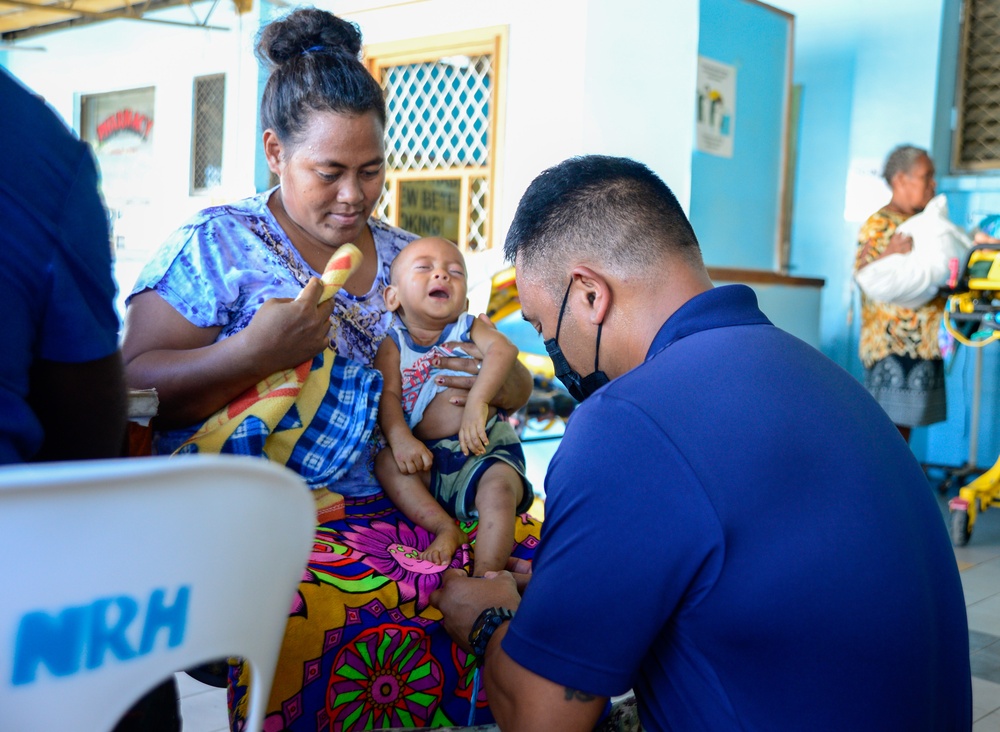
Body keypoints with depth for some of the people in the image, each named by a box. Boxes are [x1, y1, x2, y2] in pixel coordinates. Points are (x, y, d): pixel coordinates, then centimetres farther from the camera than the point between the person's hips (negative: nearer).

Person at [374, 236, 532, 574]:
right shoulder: (393, 346, 11)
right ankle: (444, 527, -17)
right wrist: (400, 438, -25)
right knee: (387, 462, -20)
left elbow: (503, 349, -14)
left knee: (498, 489, -28)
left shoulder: (468, 328, 9)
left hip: (486, 448, -2)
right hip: (430, 459, 2)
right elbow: (389, 395, -3)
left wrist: (478, 400, -32)